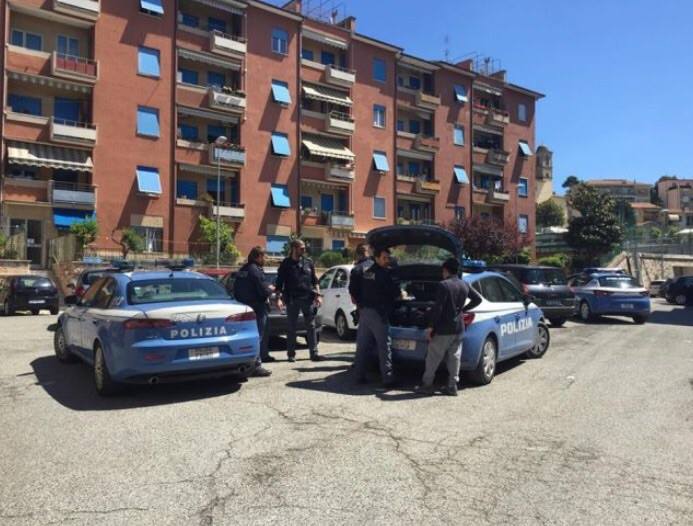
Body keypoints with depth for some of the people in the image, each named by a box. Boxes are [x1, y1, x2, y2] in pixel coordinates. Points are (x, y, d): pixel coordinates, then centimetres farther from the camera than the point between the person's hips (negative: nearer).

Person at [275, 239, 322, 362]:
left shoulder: (308, 263, 10)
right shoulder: (286, 264, 2)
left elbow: (314, 281, 14)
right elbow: (279, 283, 1)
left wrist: (318, 295, 5)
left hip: (308, 298, 2)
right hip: (292, 299, -2)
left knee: (311, 326, 2)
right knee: (291, 328, 5)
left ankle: (314, 353, 6)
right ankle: (291, 354, 13)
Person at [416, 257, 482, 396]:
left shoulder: (443, 285, -15)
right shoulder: (464, 285, 7)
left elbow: (437, 308, -18)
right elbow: (478, 299, 17)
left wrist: (430, 326, -13)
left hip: (443, 329, -6)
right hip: (458, 328, 6)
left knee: (433, 358, 4)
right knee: (454, 357, 10)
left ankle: (427, 385, 10)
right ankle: (452, 387, 13)